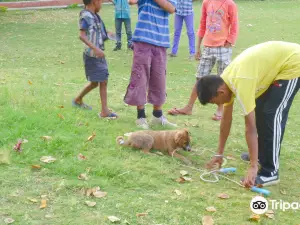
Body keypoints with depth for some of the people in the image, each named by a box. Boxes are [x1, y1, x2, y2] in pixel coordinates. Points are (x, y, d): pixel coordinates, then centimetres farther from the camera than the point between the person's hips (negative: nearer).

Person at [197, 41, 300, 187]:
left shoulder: (240, 85, -29)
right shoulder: (225, 81, -2)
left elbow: (250, 128, -27)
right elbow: (226, 119, 7)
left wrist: (253, 167, -23)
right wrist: (219, 154, 11)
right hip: (280, 59, 9)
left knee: (273, 115, -14)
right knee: (260, 110, 13)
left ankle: (270, 172, -8)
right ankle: (263, 154, 31)